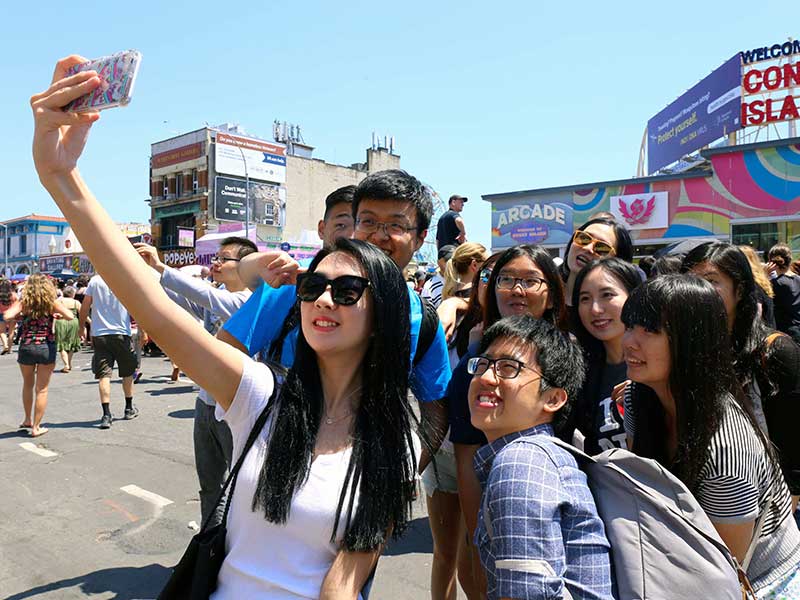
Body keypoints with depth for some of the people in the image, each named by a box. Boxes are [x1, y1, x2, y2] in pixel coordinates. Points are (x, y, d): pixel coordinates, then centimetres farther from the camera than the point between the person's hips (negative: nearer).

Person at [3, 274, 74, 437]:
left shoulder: (23, 302, -1)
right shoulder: (51, 302, -3)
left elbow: (6, 316, -14)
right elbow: (70, 316, -13)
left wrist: (19, 316, 6)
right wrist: (57, 314, 7)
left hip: (26, 347, 2)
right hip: (46, 348, -2)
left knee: (28, 385, 23)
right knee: (42, 389, 5)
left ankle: (28, 420, 35)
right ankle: (36, 427, 7)